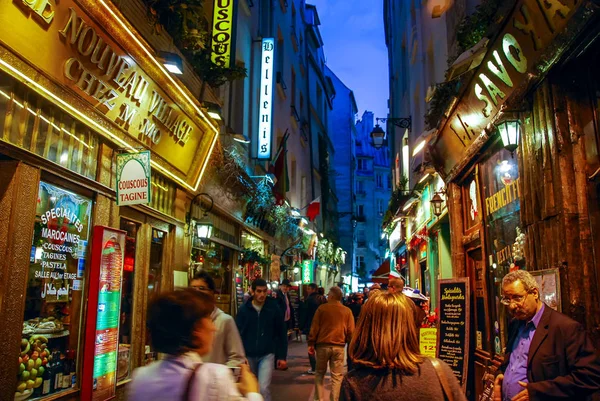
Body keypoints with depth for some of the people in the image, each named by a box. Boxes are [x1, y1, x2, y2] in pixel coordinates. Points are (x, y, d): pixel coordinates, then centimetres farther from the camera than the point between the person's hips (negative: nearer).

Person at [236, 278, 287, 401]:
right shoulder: (244, 310, -5)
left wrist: (282, 356, 1)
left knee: (263, 388, -14)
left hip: (267, 355, -2)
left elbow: (282, 334, 1)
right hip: (248, 355, 2)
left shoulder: (273, 309, -5)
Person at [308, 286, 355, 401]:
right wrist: (348, 342, 18)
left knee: (320, 373, 15)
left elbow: (314, 327, -2)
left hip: (322, 345, 0)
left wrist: (311, 343, 5)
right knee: (337, 376, 8)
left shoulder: (322, 308, -3)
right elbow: (350, 331, 2)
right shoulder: (347, 311, 0)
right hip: (339, 346, 0)